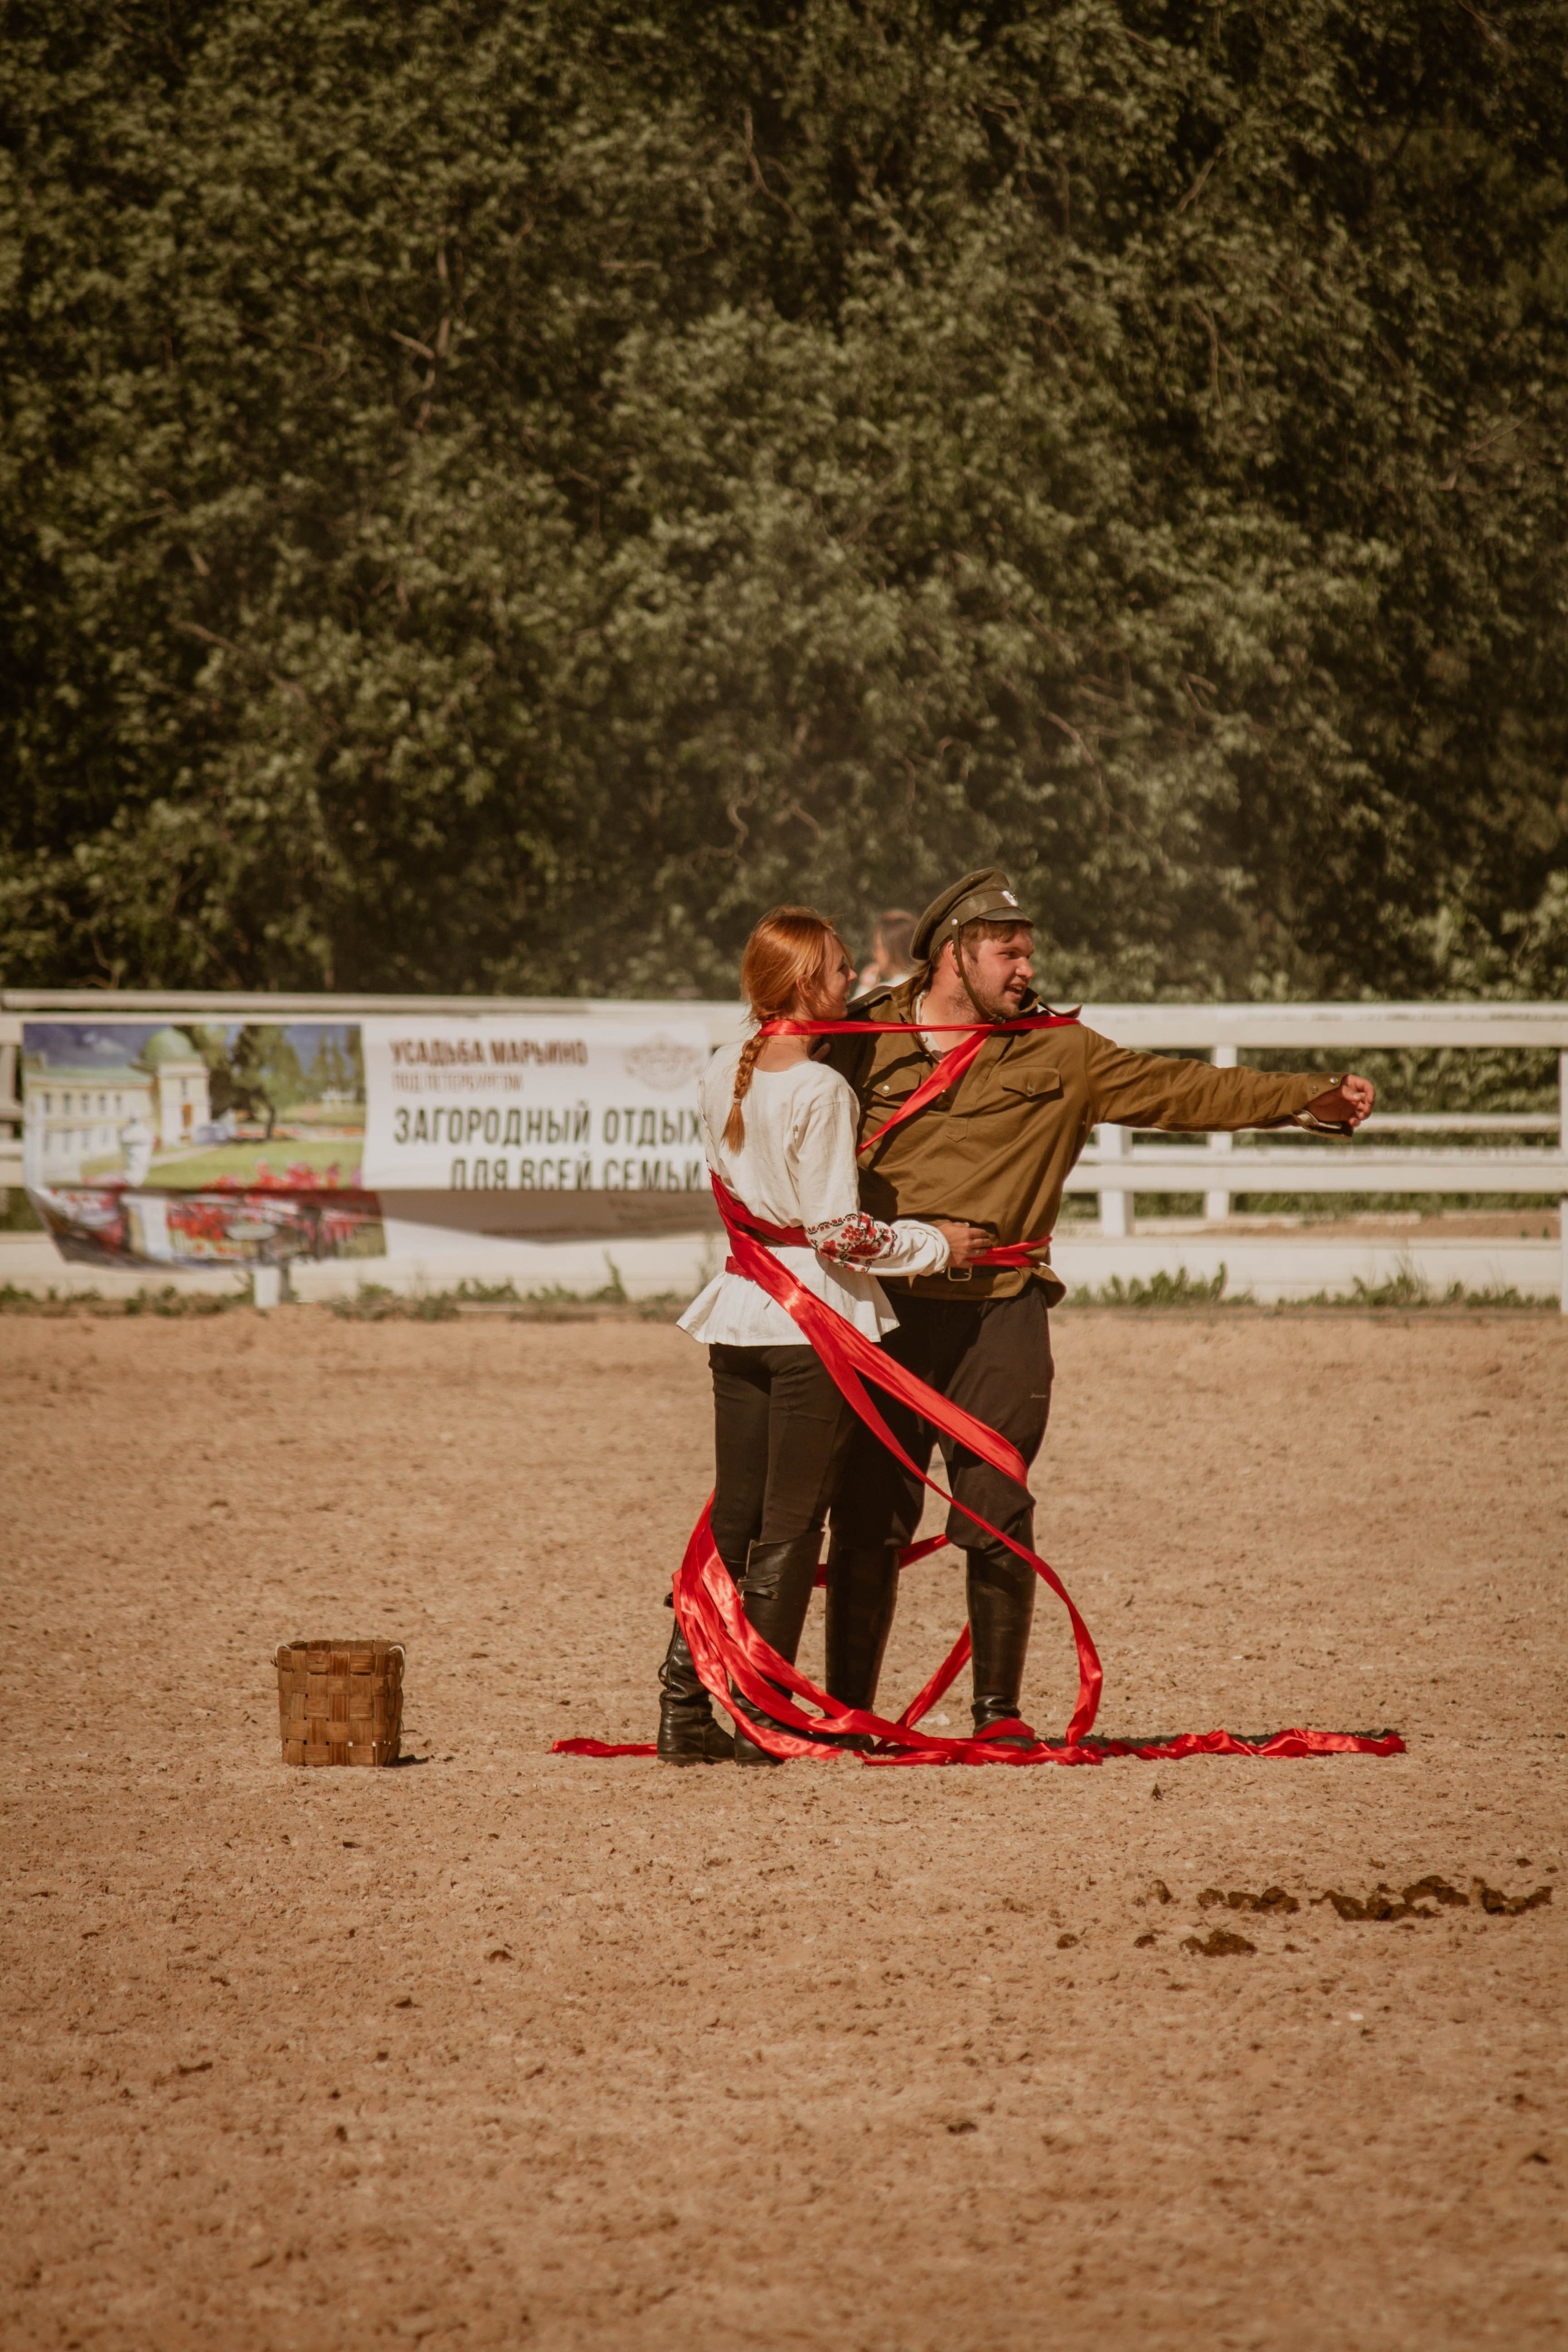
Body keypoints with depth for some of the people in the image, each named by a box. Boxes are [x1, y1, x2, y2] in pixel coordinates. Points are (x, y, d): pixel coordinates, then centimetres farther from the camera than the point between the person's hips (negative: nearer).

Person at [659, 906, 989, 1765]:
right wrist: (936, 1242, -7)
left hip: (740, 1314, 7)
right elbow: (838, 1235, -18)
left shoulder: (722, 1075, 5)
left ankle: (684, 1705, 9)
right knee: (790, 1528, 2)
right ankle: (755, 1718, 4)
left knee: (732, 1520, 12)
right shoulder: (820, 1092, -17)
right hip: (813, 1322, -7)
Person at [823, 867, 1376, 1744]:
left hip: (1000, 1316, 1)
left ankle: (998, 1711, 8)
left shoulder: (1061, 1055, 7)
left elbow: (1180, 1089, 2)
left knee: (997, 1523, -2)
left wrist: (1311, 1098, -5)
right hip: (882, 1312, 0)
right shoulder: (864, 1042, 5)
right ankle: (848, 1711, 11)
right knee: (868, 1520, 2)